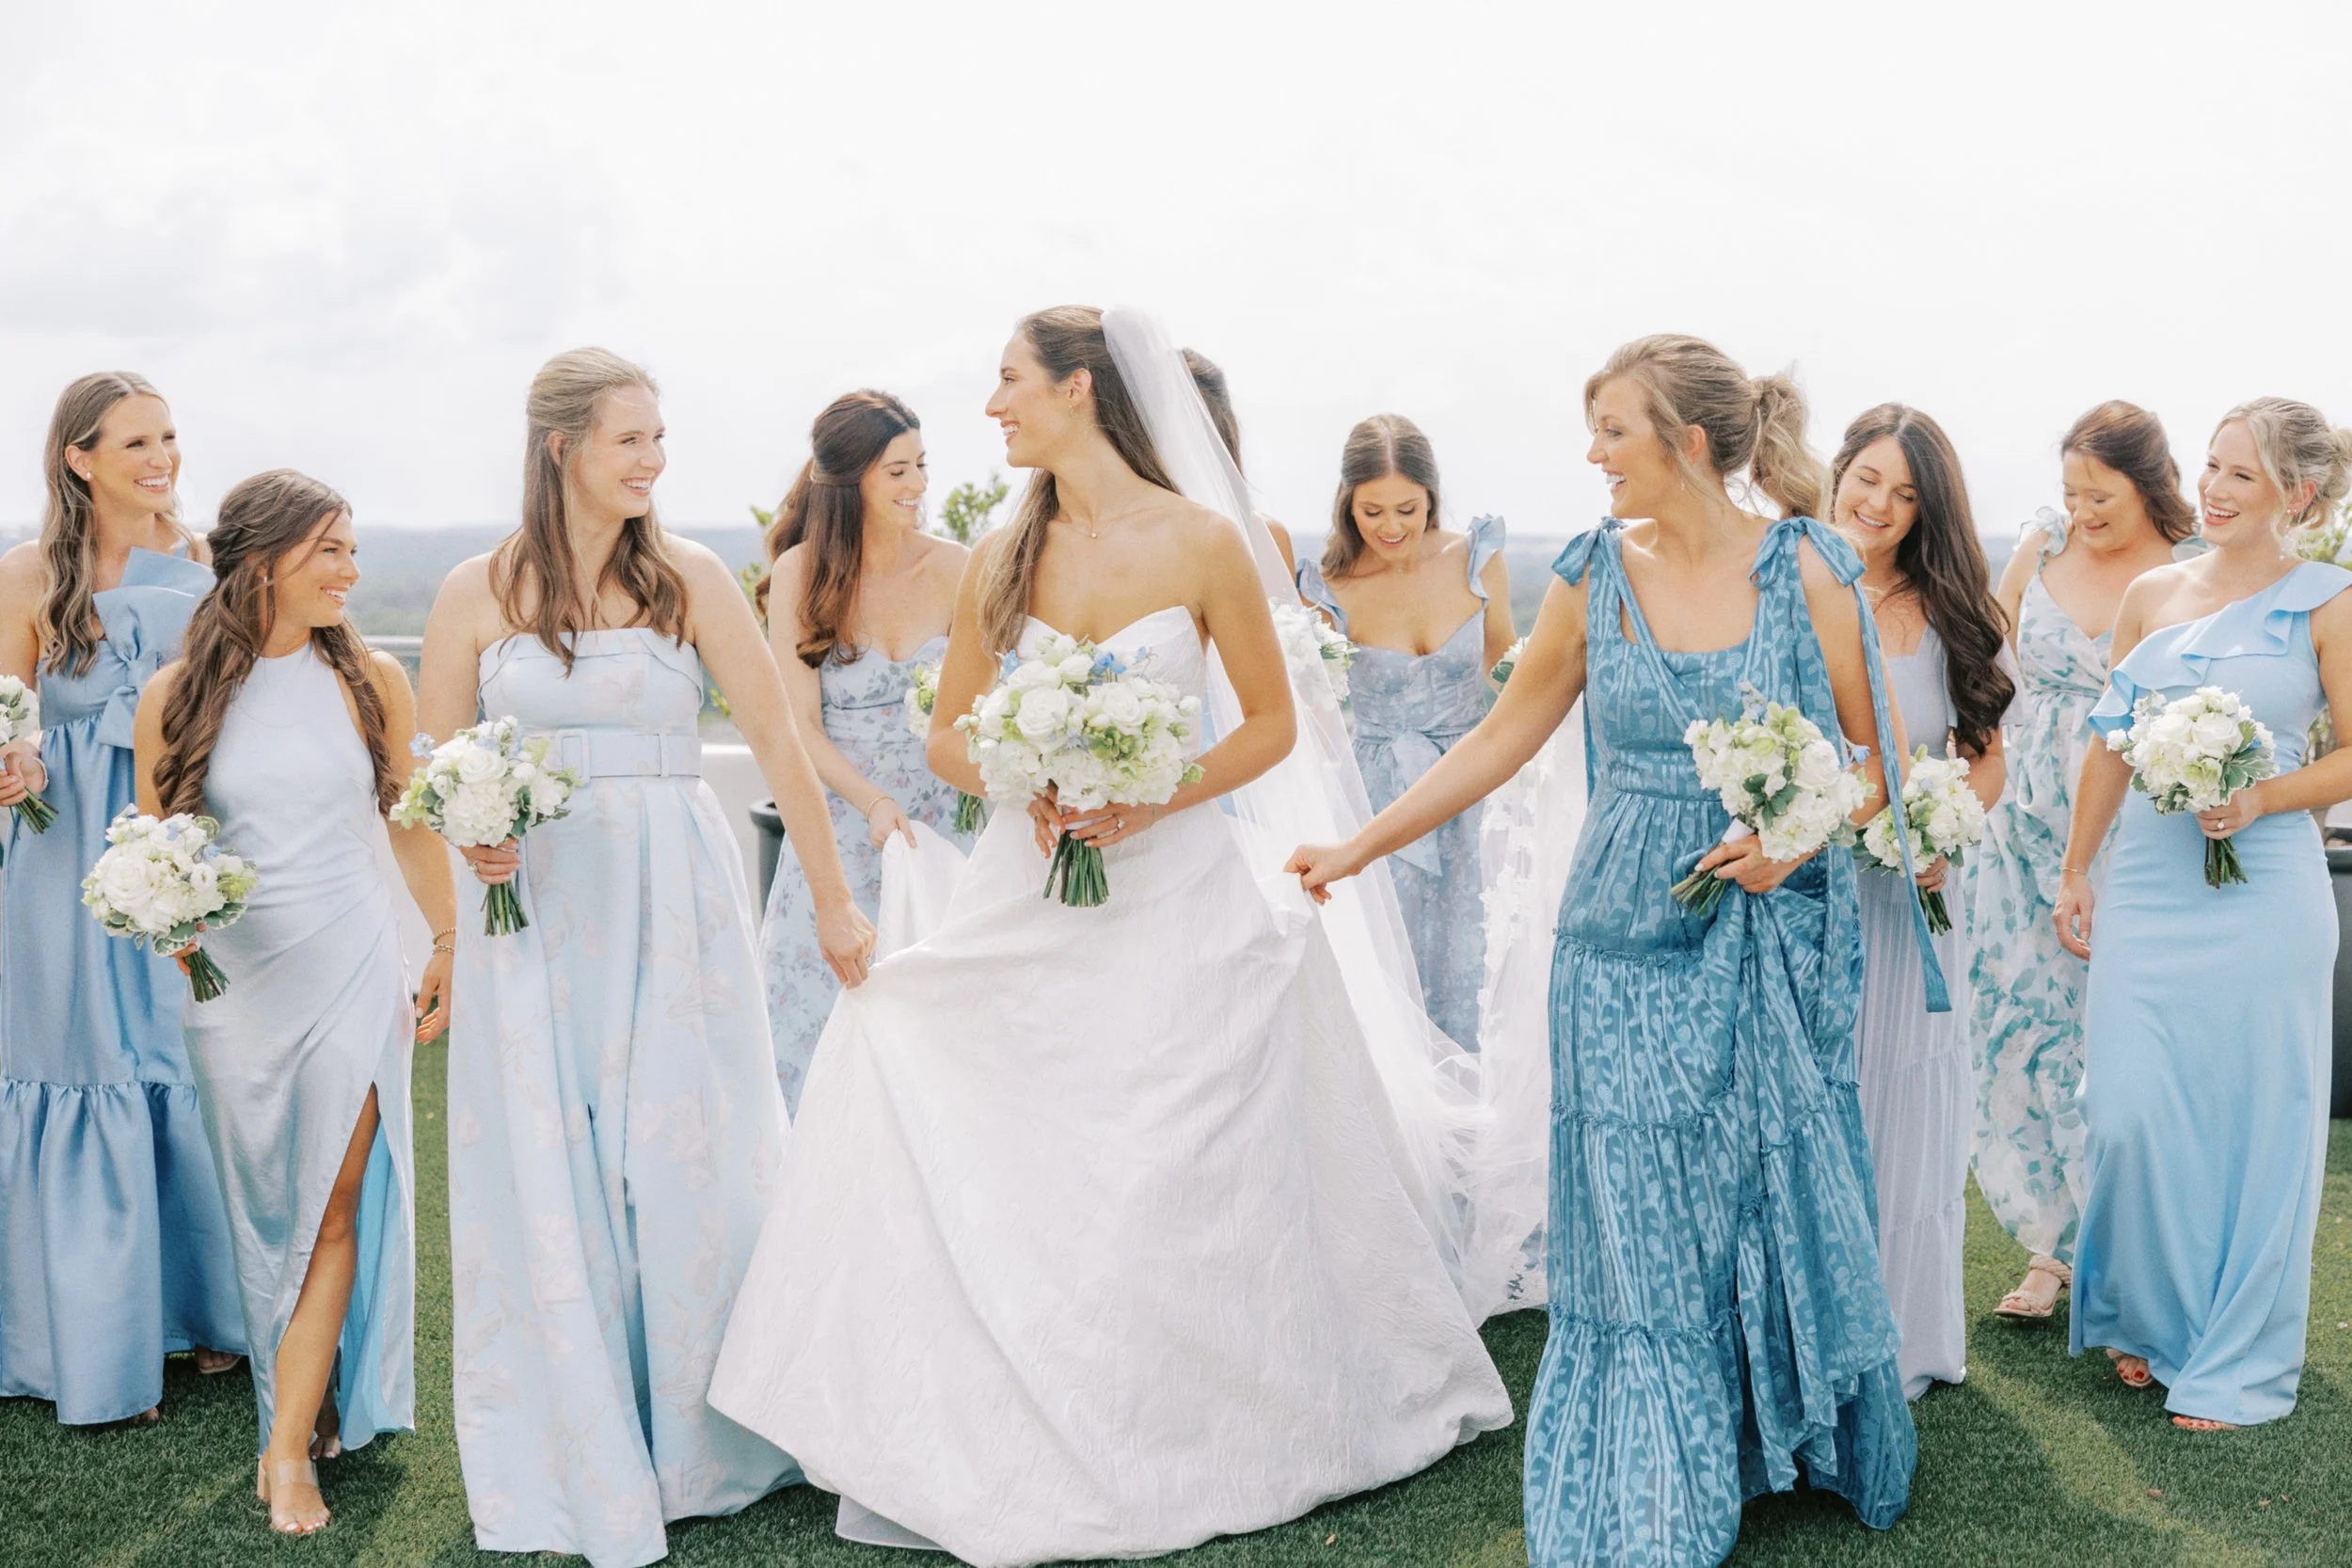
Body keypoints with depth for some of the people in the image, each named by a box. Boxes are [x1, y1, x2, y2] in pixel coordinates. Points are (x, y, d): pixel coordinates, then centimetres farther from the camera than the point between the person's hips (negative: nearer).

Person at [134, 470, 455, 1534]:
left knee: (334, 1205, -3)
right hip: (233, 978, 1)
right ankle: (306, 1404, 28)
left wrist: (450, 945, 13)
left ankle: (290, 1447, 4)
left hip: (352, 971, 0)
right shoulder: (177, 697, -2)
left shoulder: (370, 679, 0)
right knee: (261, 1205, 11)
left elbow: (411, 821, 9)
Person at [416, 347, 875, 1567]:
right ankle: (578, 1468, 21)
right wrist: (476, 832, -15)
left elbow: (777, 739, -1)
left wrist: (834, 904, -2)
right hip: (534, 908, 0)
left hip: (674, 905, 0)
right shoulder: (477, 593, 1)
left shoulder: (692, 578, -1)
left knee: (689, 1162, 7)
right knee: (548, 1183, 5)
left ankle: (696, 1443, 26)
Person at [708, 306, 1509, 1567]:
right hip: (1028, 910, 4)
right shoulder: (1003, 556, 6)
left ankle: (1155, 1452, 22)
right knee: (988, 1190, 1)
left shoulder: (1202, 542, -5)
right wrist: (1028, 795, -10)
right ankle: (958, 1459, 13)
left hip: (1174, 896, -3)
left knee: (1168, 1197, 2)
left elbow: (1271, 725, 0)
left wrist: (1151, 801, -14)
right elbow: (950, 735, 11)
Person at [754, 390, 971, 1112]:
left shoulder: (955, 568, -2)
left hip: (944, 821, 1)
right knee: (829, 1018, 5)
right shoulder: (802, 572, -3)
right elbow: (799, 725, -6)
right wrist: (874, 803, -21)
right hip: (841, 826, 0)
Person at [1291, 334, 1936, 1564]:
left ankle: (1808, 1442, 32)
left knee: (1780, 1196, 8)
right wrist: (1359, 847, 5)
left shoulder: (1806, 569, -6)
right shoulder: (1597, 575, 1)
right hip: (1629, 945, 2)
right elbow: (1501, 740, 7)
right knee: (1642, 1223, 7)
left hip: (1777, 942, -2)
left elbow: (1873, 761, 0)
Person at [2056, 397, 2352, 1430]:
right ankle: (2148, 1320, 24)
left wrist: (2262, 798, -17)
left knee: (2249, 1118, 5)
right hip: (2146, 882, 3)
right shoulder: (2152, 596, 9)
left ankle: (2235, 1359, 21)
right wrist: (2075, 872, 14)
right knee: (2130, 1113, 1)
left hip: (2260, 895, -3)